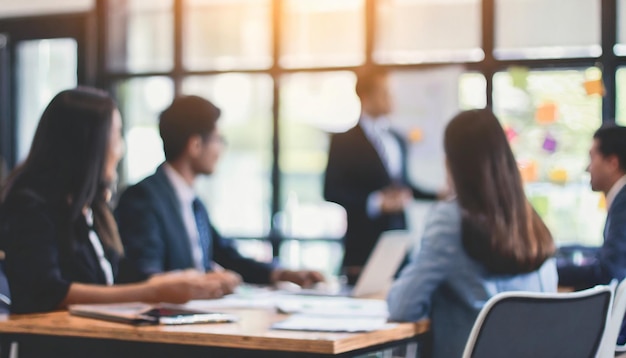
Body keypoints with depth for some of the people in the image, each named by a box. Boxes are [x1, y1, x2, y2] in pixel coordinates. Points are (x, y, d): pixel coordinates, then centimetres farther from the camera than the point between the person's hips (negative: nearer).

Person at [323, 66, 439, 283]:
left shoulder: (398, 141, 18)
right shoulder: (344, 141, -3)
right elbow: (332, 192, -9)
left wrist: (437, 195, 11)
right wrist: (375, 202, -18)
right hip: (364, 243, -5)